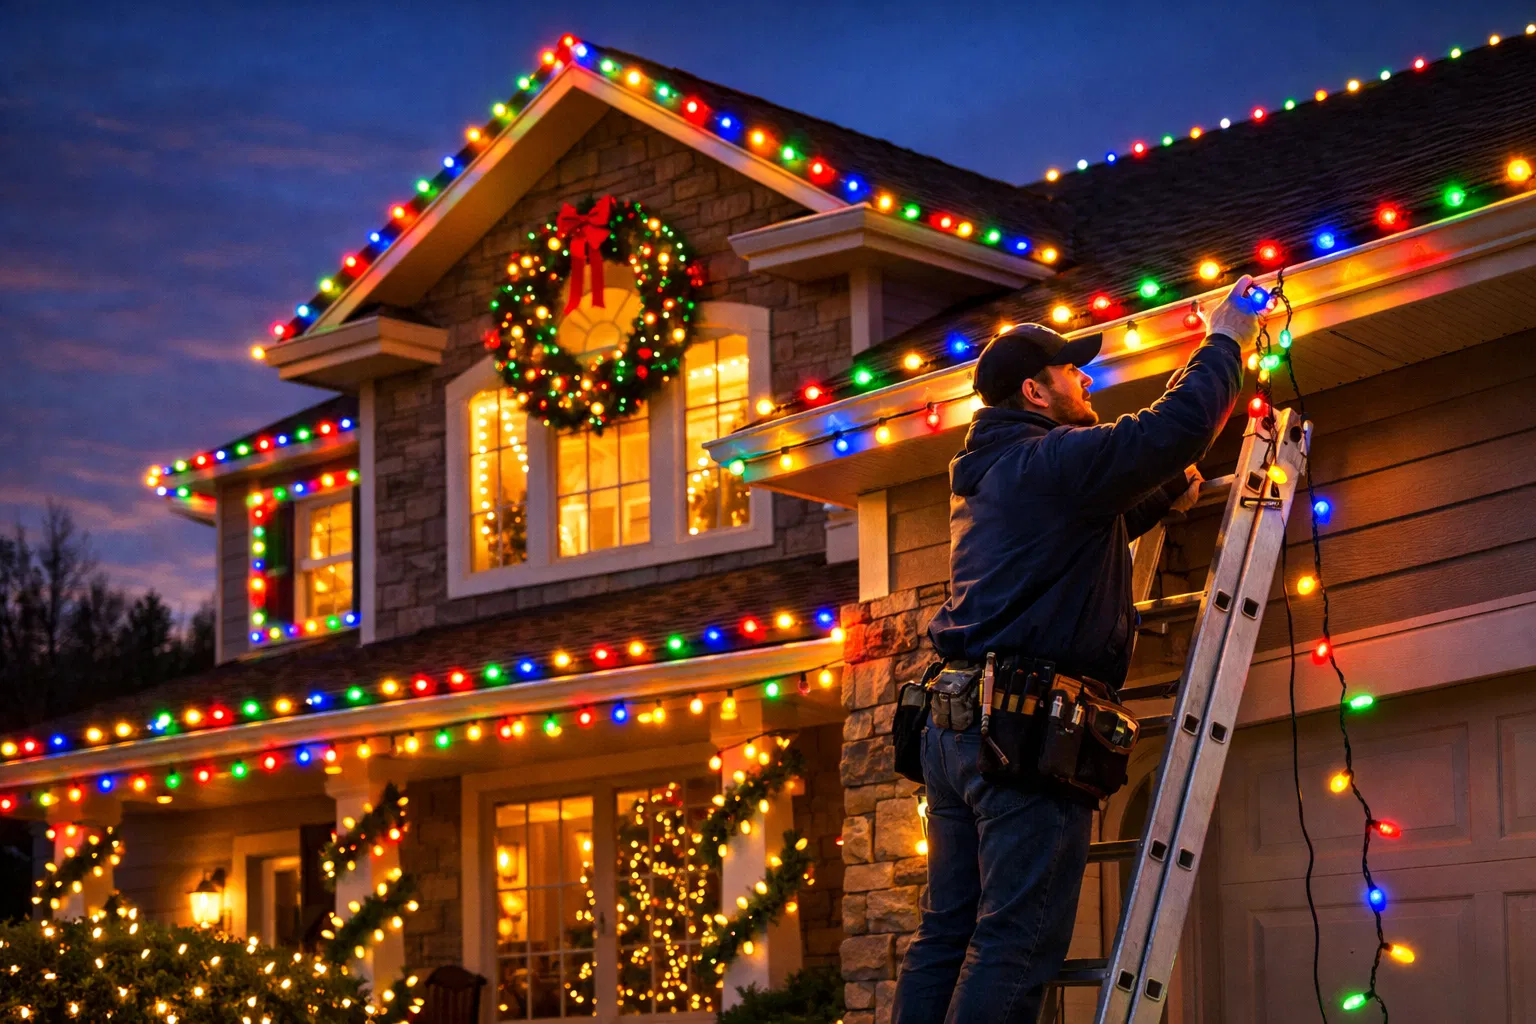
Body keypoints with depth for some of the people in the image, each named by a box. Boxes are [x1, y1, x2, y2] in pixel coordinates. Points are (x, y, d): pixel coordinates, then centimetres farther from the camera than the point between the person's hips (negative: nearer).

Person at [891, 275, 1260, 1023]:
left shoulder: (984, 478, 23)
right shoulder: (1055, 461, -6)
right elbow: (1174, 427, -13)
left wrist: (1163, 495, 27)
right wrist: (1225, 342, 2)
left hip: (955, 728, 10)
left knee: (947, 932, 7)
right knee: (1016, 944, -10)